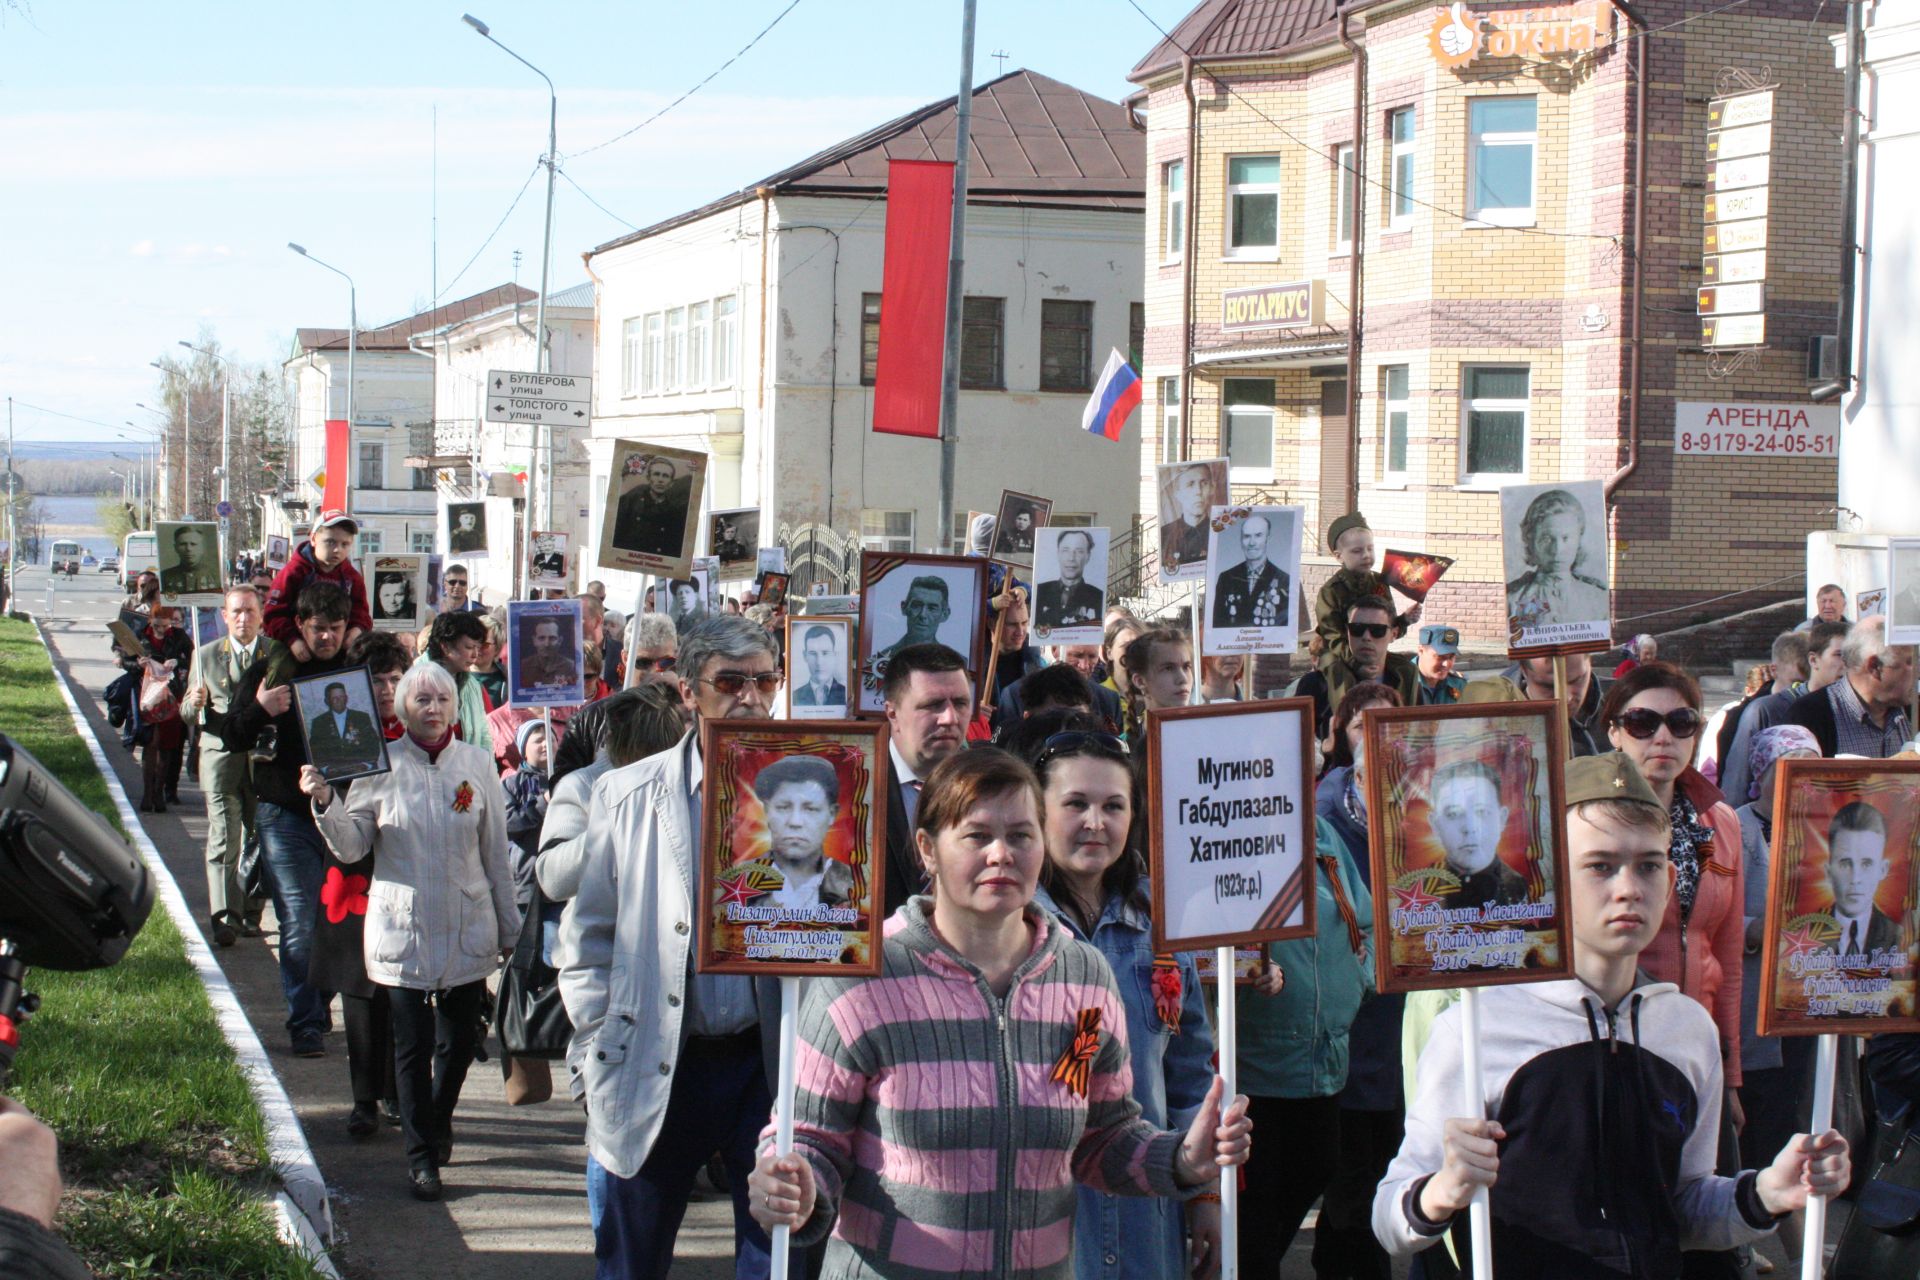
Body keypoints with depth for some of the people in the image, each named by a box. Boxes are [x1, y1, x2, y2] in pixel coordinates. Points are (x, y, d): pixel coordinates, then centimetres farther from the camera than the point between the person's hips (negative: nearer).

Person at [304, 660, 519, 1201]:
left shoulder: (476, 763, 2)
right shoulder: (382, 766, -3)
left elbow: (496, 852, 7)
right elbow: (351, 847, -4)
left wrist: (509, 927, 9)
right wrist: (324, 804, -21)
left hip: (468, 929, 2)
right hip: (404, 928, -2)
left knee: (459, 1041, 11)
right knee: (412, 1045, 0)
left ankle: (438, 1120, 38)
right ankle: (422, 1155, 12)